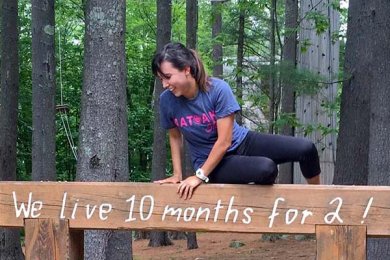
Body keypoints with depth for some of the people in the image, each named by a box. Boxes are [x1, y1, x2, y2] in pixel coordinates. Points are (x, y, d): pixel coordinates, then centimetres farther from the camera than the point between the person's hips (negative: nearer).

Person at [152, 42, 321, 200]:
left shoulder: (218, 89, -23)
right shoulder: (167, 100, -17)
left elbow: (224, 141, -22)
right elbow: (175, 137, 3)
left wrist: (199, 175, -21)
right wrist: (177, 174, 0)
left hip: (241, 142, 1)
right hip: (214, 163, -1)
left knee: (306, 148, -10)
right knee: (266, 169, -32)